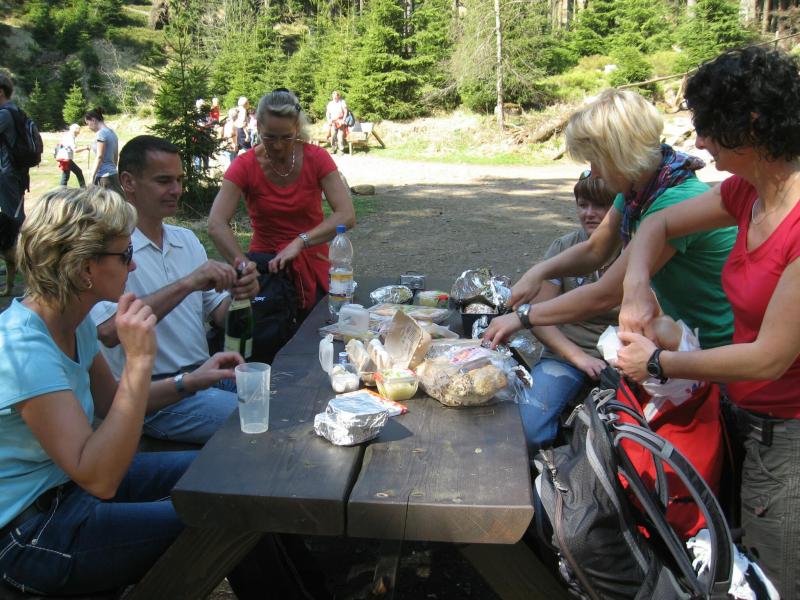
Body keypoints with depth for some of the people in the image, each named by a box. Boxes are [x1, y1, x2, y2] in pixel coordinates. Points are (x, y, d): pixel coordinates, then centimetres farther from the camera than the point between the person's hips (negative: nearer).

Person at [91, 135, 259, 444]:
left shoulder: (186, 239, 12)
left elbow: (217, 315, 11)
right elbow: (109, 330, -29)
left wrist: (240, 293, -11)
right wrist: (187, 284, -29)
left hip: (205, 375, 8)